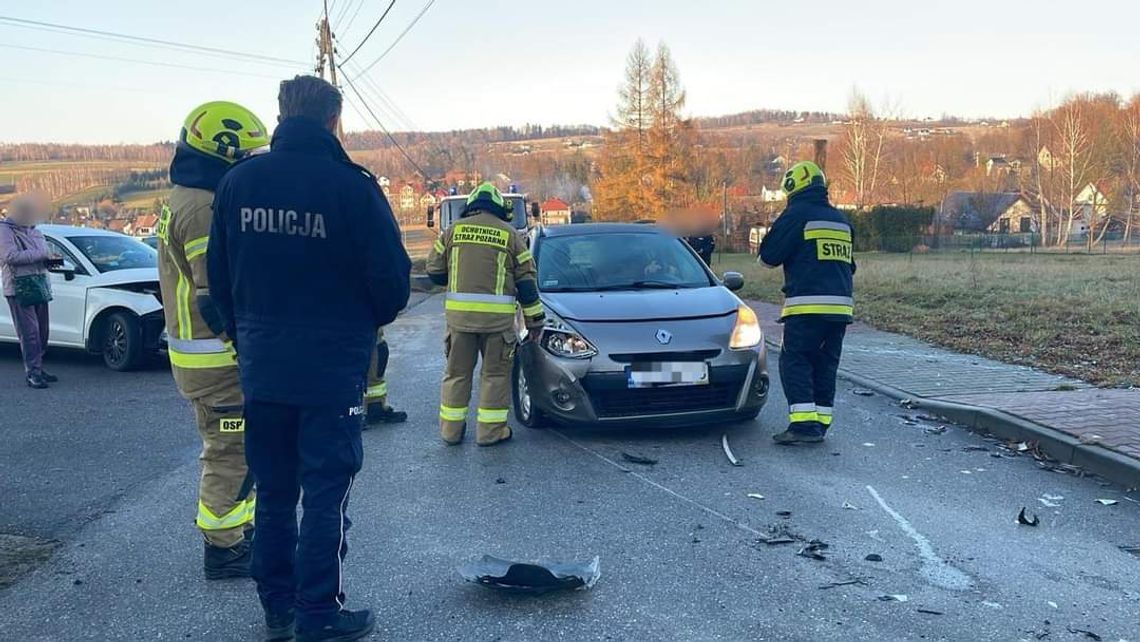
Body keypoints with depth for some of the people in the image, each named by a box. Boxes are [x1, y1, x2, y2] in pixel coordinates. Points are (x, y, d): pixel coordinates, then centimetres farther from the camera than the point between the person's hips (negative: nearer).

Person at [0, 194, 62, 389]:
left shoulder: (35, 232, 20)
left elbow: (43, 256, 27)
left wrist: (51, 260, 3)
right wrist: (41, 255, -15)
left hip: (40, 286, 8)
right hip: (19, 288, -7)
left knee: (42, 331, 8)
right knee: (29, 332, -10)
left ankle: (38, 368, 16)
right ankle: (32, 373, -8)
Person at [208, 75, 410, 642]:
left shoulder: (238, 182, 1)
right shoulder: (352, 186, -14)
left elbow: (218, 276, 7)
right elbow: (392, 279, -12)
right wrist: (367, 322, 9)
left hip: (260, 367, 5)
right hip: (332, 367, -4)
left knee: (273, 489, 16)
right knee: (325, 492, 5)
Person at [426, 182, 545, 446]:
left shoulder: (453, 230, 7)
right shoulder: (509, 234, 4)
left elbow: (434, 271, 11)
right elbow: (526, 280, 5)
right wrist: (535, 318, 10)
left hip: (458, 313, 2)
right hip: (498, 315, -2)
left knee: (457, 372, 13)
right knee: (495, 373, 8)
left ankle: (451, 428, 19)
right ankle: (490, 430, 10)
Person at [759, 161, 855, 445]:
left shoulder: (796, 214, -6)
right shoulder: (841, 220, 17)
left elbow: (769, 256, -5)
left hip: (807, 305, -7)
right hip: (840, 304, 7)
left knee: (795, 363, -3)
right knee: (825, 365, 12)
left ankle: (803, 424, -12)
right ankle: (821, 423, 13)